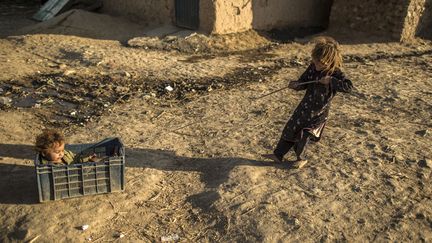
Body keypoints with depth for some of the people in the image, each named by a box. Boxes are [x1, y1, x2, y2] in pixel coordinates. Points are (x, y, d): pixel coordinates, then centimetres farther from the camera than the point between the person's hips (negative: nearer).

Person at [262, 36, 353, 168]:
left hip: (319, 111, -5)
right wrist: (296, 85, -20)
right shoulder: (313, 67, -3)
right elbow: (303, 82, 2)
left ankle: (301, 158, 22)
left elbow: (348, 86, -25)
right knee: (290, 129, 8)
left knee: (304, 134, -3)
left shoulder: (335, 73, -17)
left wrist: (330, 81, -32)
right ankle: (278, 155, 19)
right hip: (305, 106, 5)